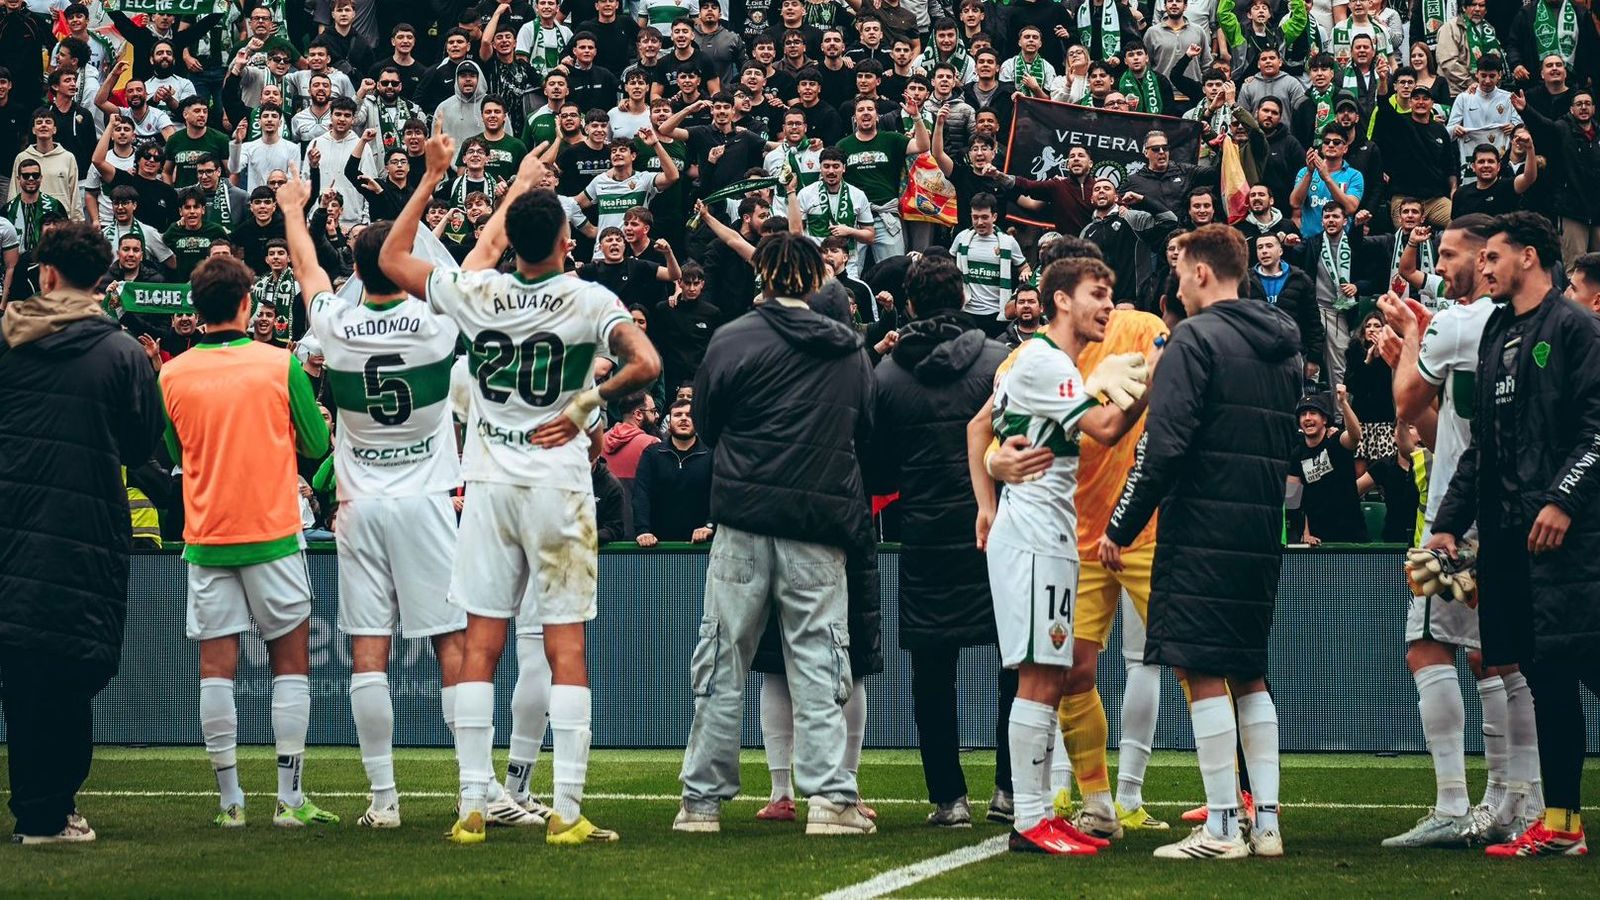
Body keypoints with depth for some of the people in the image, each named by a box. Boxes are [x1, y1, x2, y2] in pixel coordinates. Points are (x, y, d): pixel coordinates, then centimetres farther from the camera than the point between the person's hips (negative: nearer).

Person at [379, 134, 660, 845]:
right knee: (565, 646, -1)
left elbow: (392, 259, 14)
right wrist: (587, 404, -6)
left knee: (481, 645, 5)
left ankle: (472, 805, 2)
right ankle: (567, 809, -4)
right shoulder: (588, 300, -8)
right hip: (558, 486, -2)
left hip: (490, 486, 2)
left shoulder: (477, 295, 0)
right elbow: (646, 365, -21)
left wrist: (431, 177, 16)